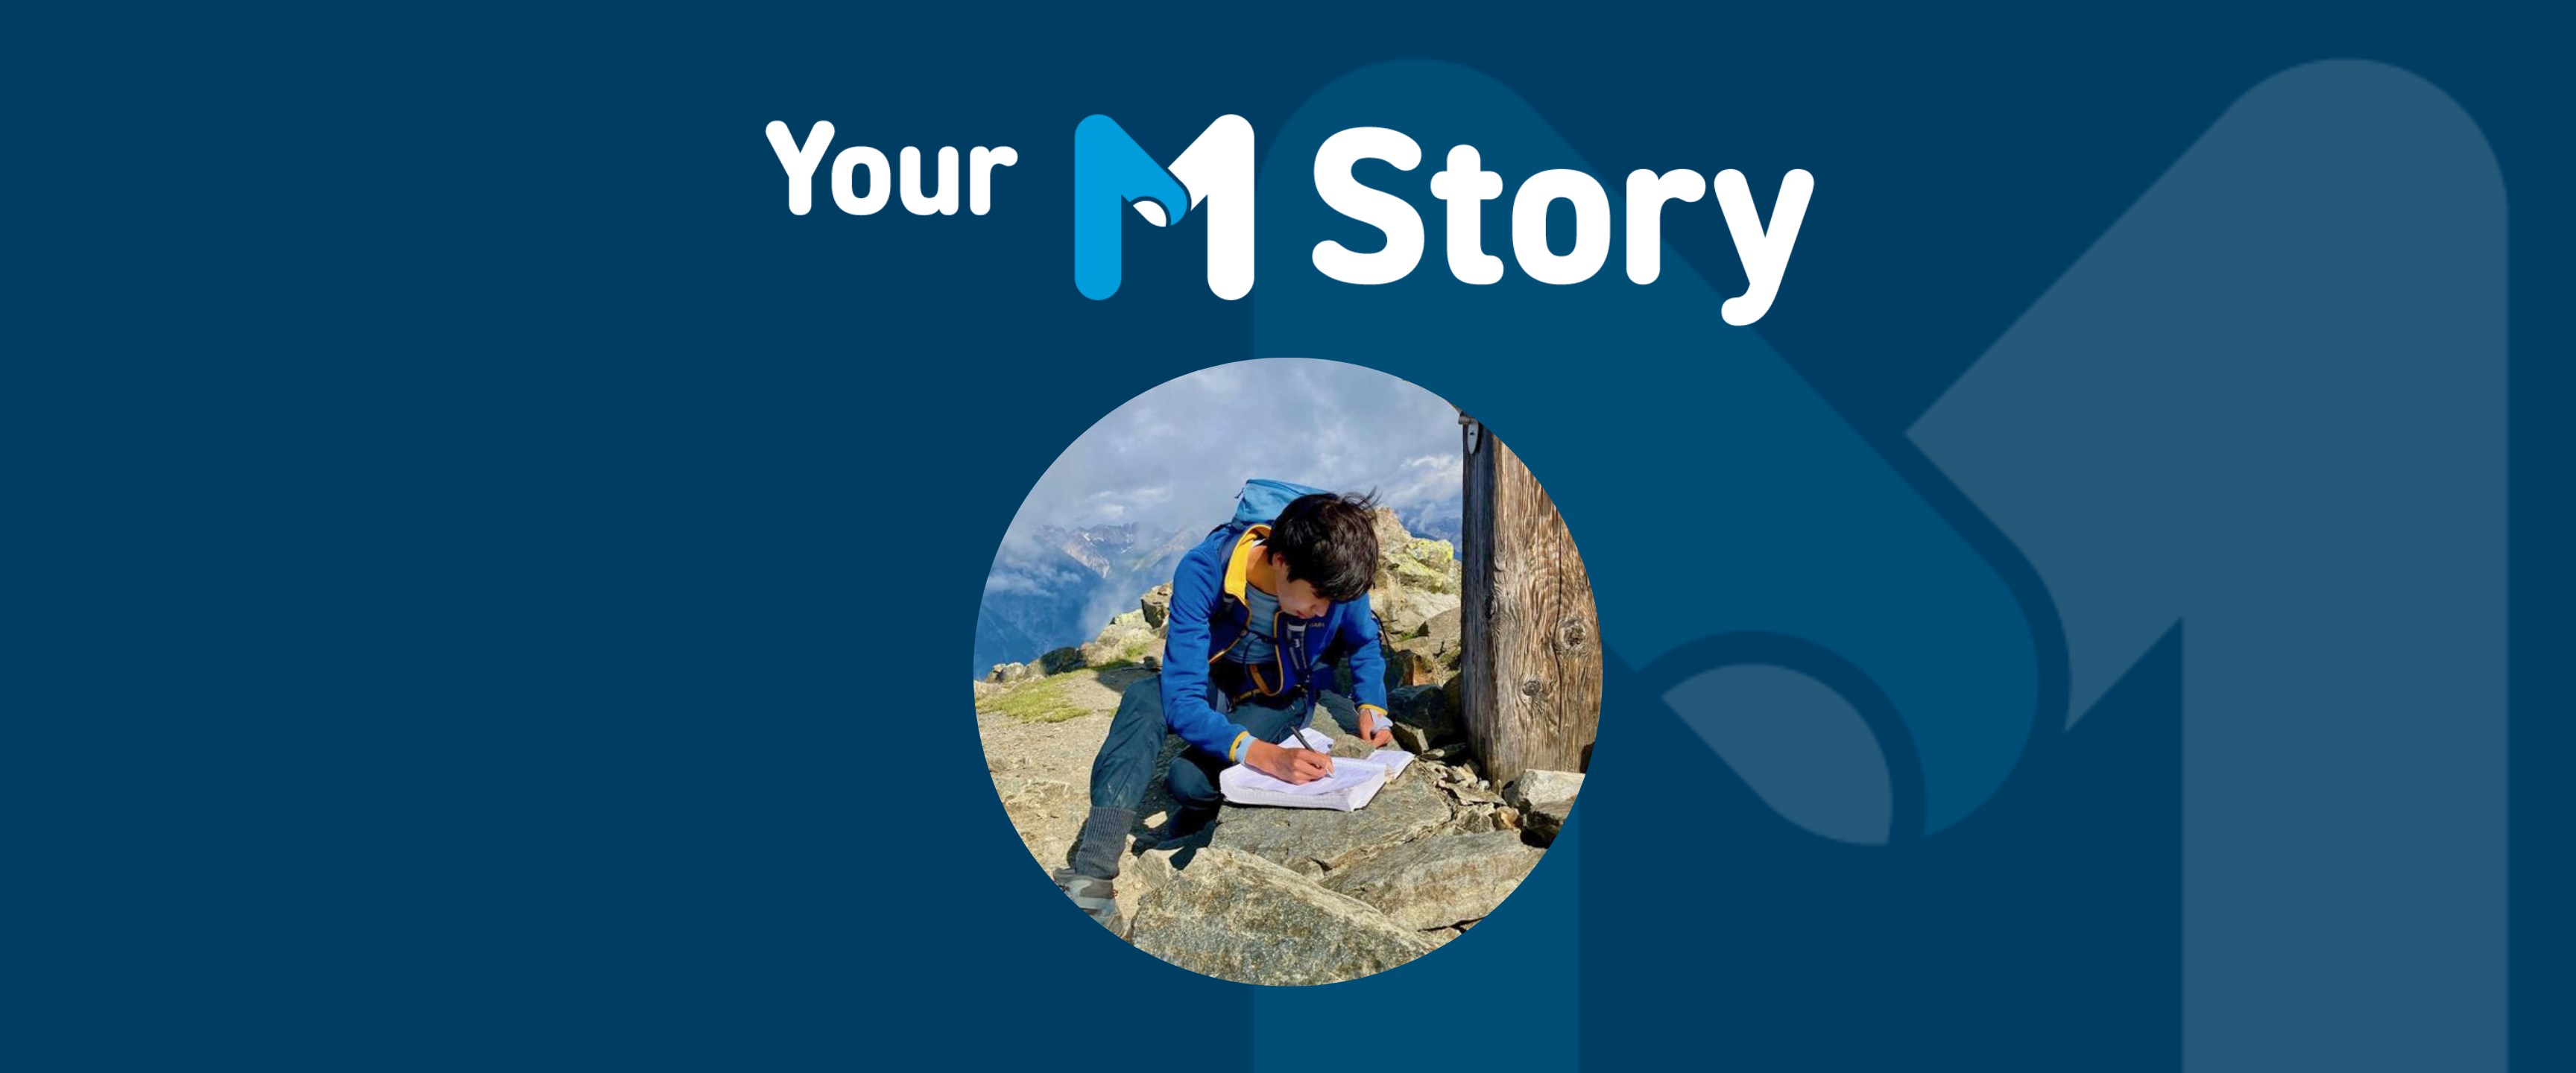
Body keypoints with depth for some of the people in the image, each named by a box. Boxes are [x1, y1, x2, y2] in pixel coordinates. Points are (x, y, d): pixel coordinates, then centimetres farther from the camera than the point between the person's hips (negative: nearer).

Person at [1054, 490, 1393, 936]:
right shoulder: (1204, 572, -33)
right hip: (1213, 687, 0)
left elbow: (1363, 644, 2)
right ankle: (1091, 876, -42)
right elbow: (1182, 700, -37)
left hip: (1283, 699, 1)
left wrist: (1373, 708, -17)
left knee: (1191, 777, -28)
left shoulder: (1336, 582, -24)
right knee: (1145, 699, -35)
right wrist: (1268, 757, -50)